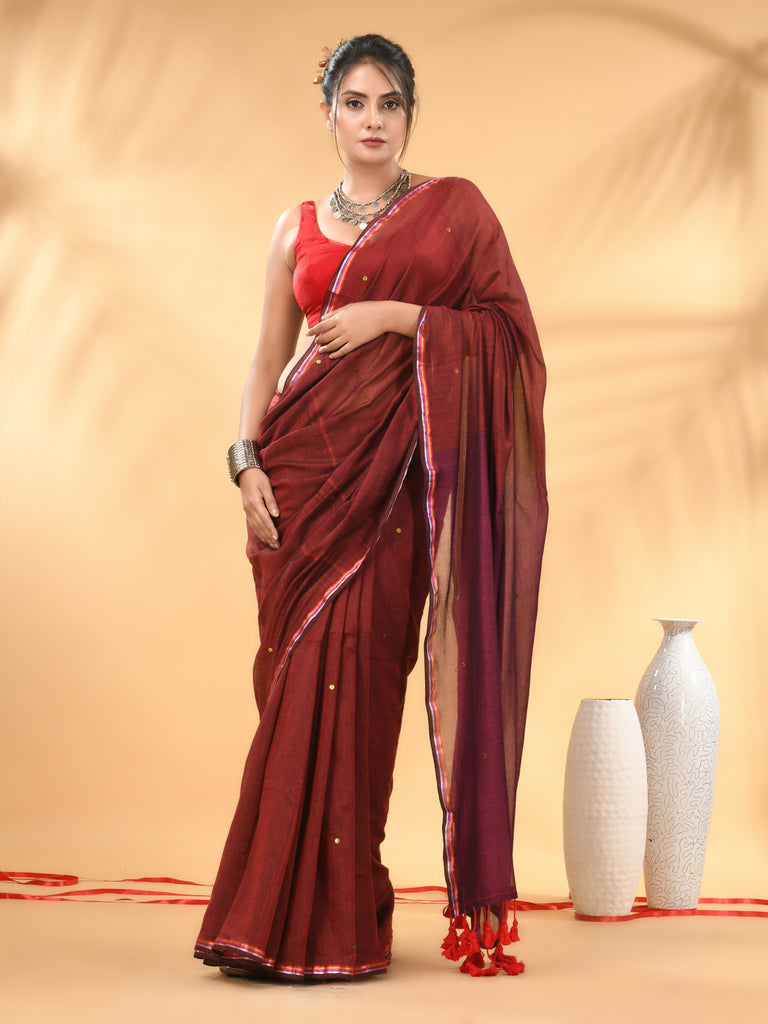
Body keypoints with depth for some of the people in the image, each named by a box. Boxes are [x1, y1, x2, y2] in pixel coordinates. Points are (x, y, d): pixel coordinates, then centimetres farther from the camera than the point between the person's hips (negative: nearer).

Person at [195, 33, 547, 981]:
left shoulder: (453, 207, 8)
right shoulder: (297, 226, 15)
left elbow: (507, 326, 0)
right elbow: (269, 357, 13)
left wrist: (398, 315, -10)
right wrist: (247, 463, 0)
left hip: (397, 459, -2)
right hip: (305, 457, 2)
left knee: (352, 672, -8)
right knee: (303, 679, -1)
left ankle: (333, 915, 2)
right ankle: (291, 915, 8)